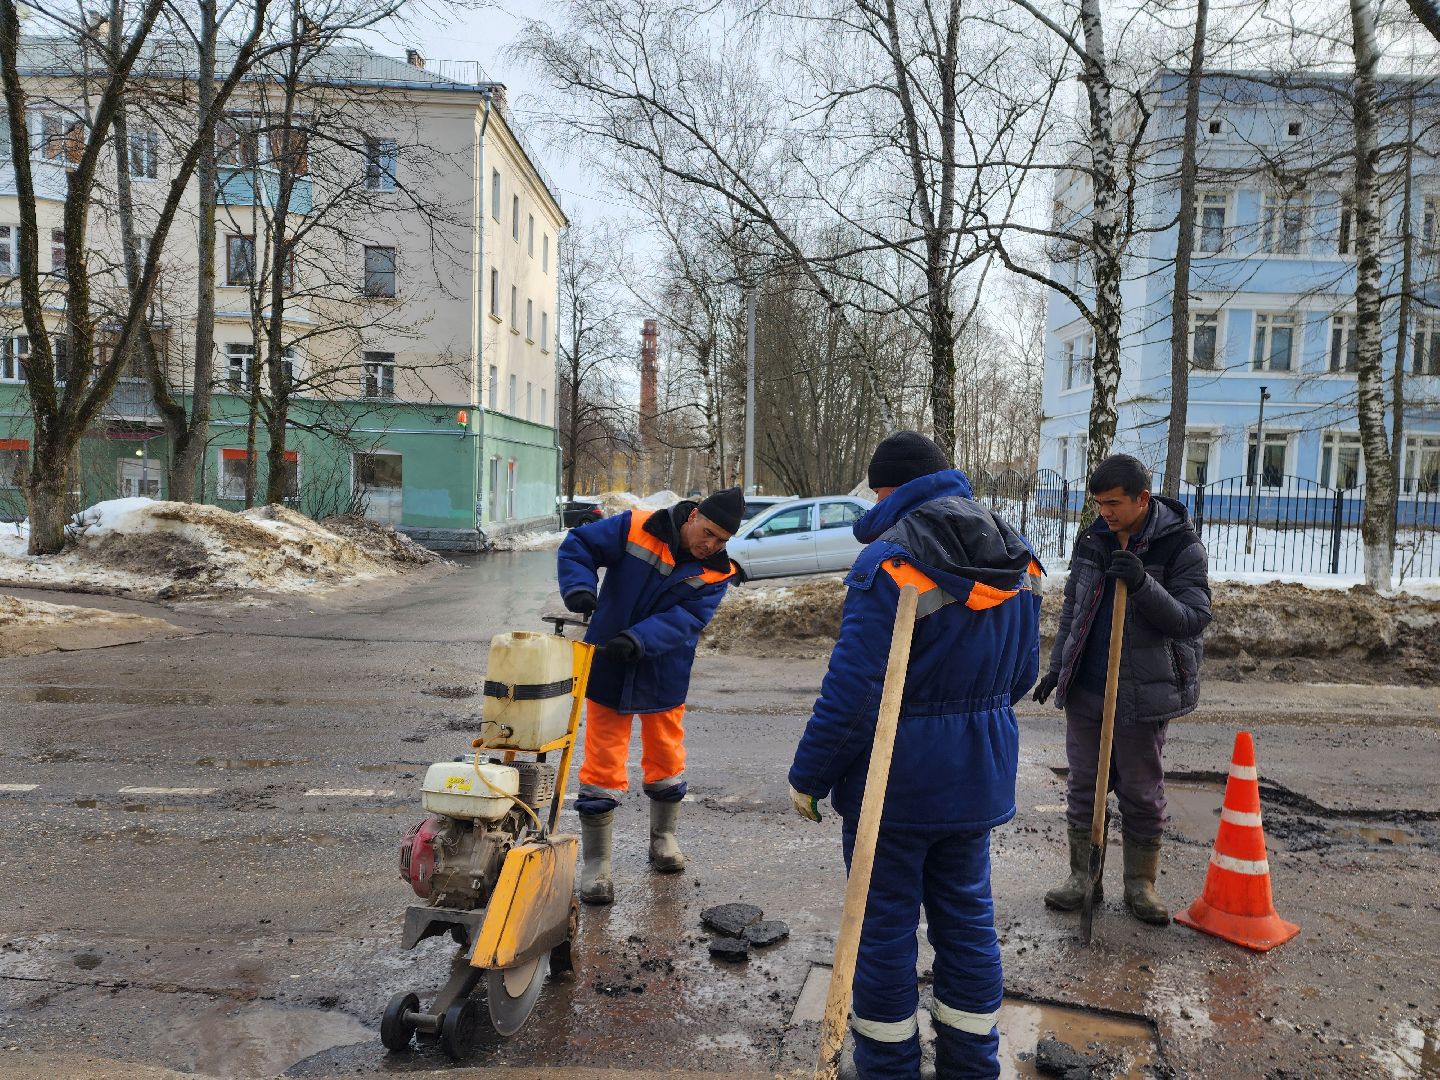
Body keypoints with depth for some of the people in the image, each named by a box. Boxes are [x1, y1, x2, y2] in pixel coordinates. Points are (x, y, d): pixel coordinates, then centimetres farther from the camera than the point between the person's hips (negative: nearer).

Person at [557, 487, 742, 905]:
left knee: (666, 760, 17)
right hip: (607, 671, -2)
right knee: (602, 767, 1)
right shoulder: (636, 528, -14)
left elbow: (685, 619, -19)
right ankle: (595, 865, 14)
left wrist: (638, 639, -34)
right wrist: (579, 586, -27)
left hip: (664, 678, 3)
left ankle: (663, 837, 42)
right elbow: (578, 544, -8)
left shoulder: (717, 572, -8)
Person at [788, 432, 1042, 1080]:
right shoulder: (1016, 560, 4)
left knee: (885, 927, 10)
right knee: (967, 918, 19)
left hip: (896, 781, -7)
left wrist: (807, 776, -12)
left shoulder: (890, 563, -21)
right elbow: (1023, 673, 12)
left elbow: (851, 691, -23)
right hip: (979, 778, 7)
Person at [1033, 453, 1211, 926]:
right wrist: (1056, 668, 10)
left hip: (1144, 695, -4)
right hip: (1084, 689, 4)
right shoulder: (1092, 540, 5)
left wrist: (1144, 585, -30)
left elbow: (1194, 618, -15)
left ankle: (1141, 884, 24)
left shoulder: (1181, 545, -9)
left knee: (1142, 794, 8)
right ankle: (1083, 876, 24)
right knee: (1083, 786, 11)